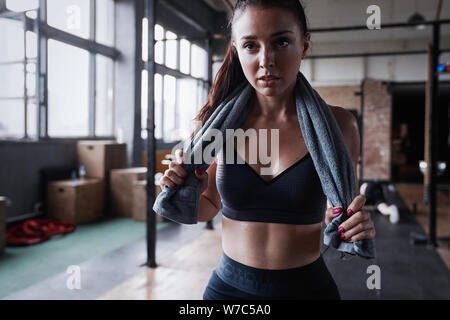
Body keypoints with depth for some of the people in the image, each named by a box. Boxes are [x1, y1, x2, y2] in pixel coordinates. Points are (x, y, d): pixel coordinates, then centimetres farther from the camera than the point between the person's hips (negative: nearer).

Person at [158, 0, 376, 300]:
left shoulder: (336, 124, -11)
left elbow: (334, 214, 1)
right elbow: (210, 207, 4)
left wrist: (354, 227, -20)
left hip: (308, 286, 0)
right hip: (228, 285, 1)